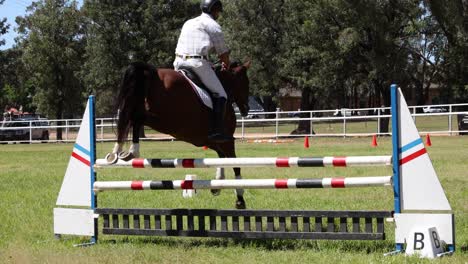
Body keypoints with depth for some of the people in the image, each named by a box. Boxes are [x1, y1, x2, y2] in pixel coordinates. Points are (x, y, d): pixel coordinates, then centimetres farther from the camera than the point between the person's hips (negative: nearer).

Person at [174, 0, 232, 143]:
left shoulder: (188, 23, 27)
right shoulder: (213, 25, 4)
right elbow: (223, 53, 5)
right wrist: (226, 65, 26)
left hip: (179, 62, 7)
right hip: (198, 63, -7)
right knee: (220, 94, -4)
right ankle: (216, 131, -16)